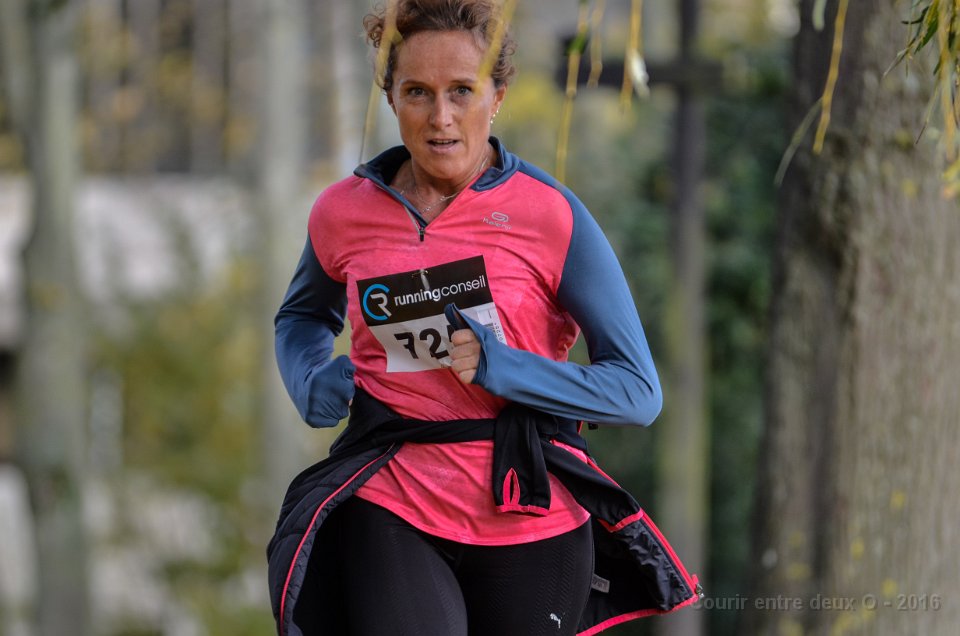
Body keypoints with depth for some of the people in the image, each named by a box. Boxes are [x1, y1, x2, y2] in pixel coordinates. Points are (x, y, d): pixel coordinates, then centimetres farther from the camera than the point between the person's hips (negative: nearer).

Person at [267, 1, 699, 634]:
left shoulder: (550, 214, -6)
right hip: (390, 511, 1)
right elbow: (304, 315, 27)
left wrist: (503, 368, -19)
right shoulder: (344, 213, 3)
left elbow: (638, 390, -7)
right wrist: (311, 384, 5)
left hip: (528, 515, 0)